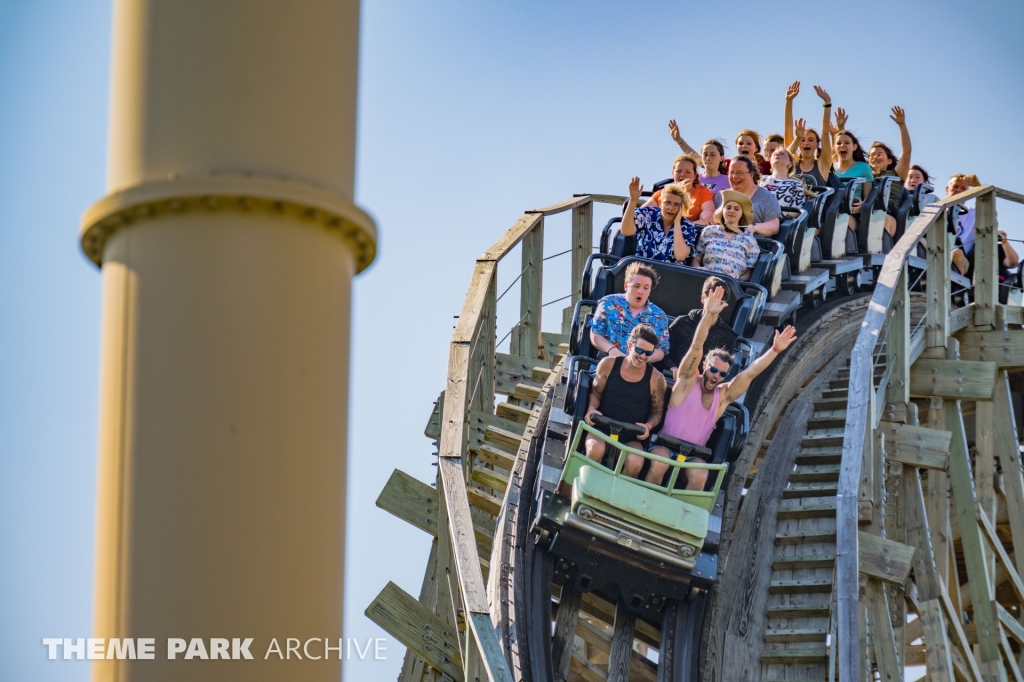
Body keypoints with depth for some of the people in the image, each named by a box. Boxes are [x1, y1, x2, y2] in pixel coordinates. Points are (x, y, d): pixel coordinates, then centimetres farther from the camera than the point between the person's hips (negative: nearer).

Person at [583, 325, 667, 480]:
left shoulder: (656, 379, -3)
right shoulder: (608, 365, 0)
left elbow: (657, 411, 10)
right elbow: (595, 393, 12)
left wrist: (648, 426, -11)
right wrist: (592, 409, -10)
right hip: (602, 428, 0)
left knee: (635, 461, -33)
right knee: (595, 448, -35)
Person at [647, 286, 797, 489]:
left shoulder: (723, 395, 5)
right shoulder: (688, 381, -3)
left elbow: (750, 373, -1)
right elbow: (696, 347, -15)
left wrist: (775, 349, -12)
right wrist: (708, 315, -28)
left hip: (693, 454, 3)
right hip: (665, 445, -3)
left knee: (700, 476, -28)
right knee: (659, 464, -34)